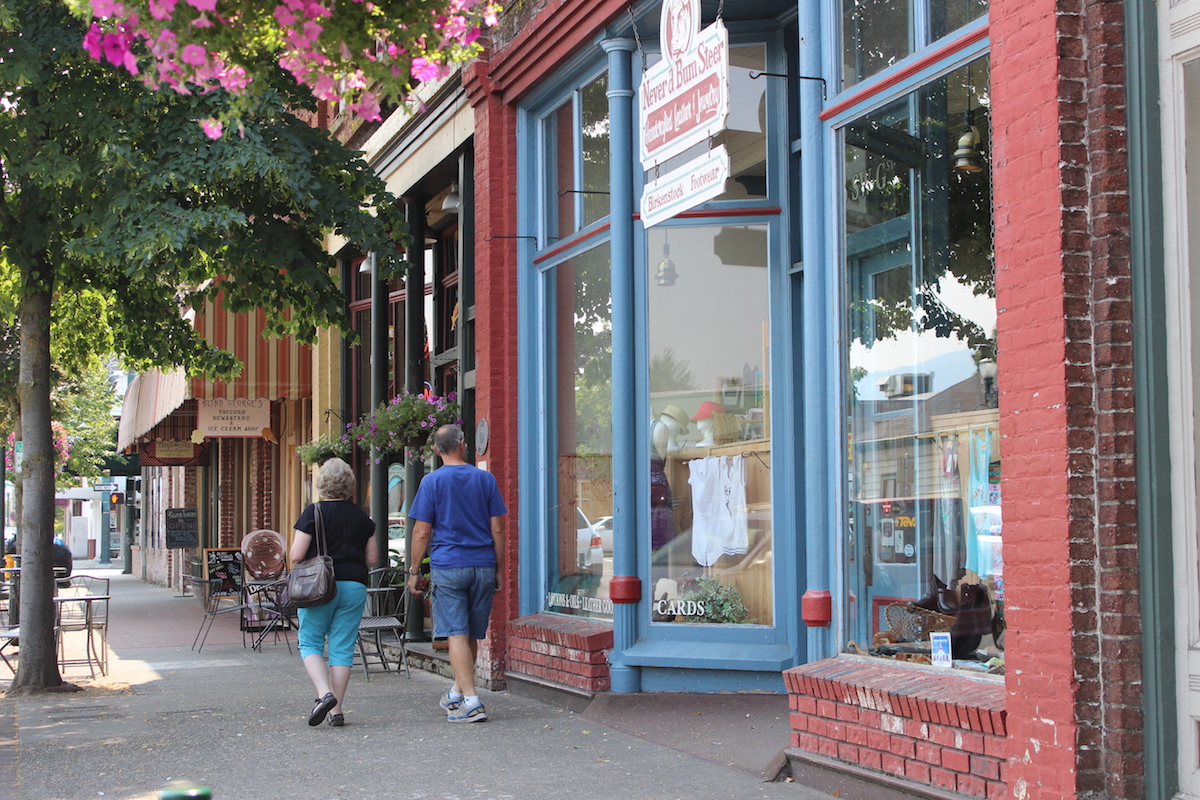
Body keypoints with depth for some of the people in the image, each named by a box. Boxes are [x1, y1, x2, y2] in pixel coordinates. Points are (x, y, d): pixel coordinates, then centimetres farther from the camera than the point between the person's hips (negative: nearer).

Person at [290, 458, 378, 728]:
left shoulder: (313, 513, -7)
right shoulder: (361, 517, 5)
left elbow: (296, 555, -10)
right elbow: (372, 559, 7)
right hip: (354, 586, 3)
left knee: (310, 643, 8)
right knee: (342, 647, 7)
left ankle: (325, 693, -14)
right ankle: (337, 710, 6)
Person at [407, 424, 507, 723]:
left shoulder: (432, 482, -2)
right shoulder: (486, 479, 6)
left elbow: (422, 532, -4)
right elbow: (497, 529, 5)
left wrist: (414, 571, 4)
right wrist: (499, 567, 13)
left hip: (448, 567, -4)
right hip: (483, 567, 4)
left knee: (457, 634, -5)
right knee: (472, 635, 14)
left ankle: (471, 701, -13)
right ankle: (457, 694, 26)